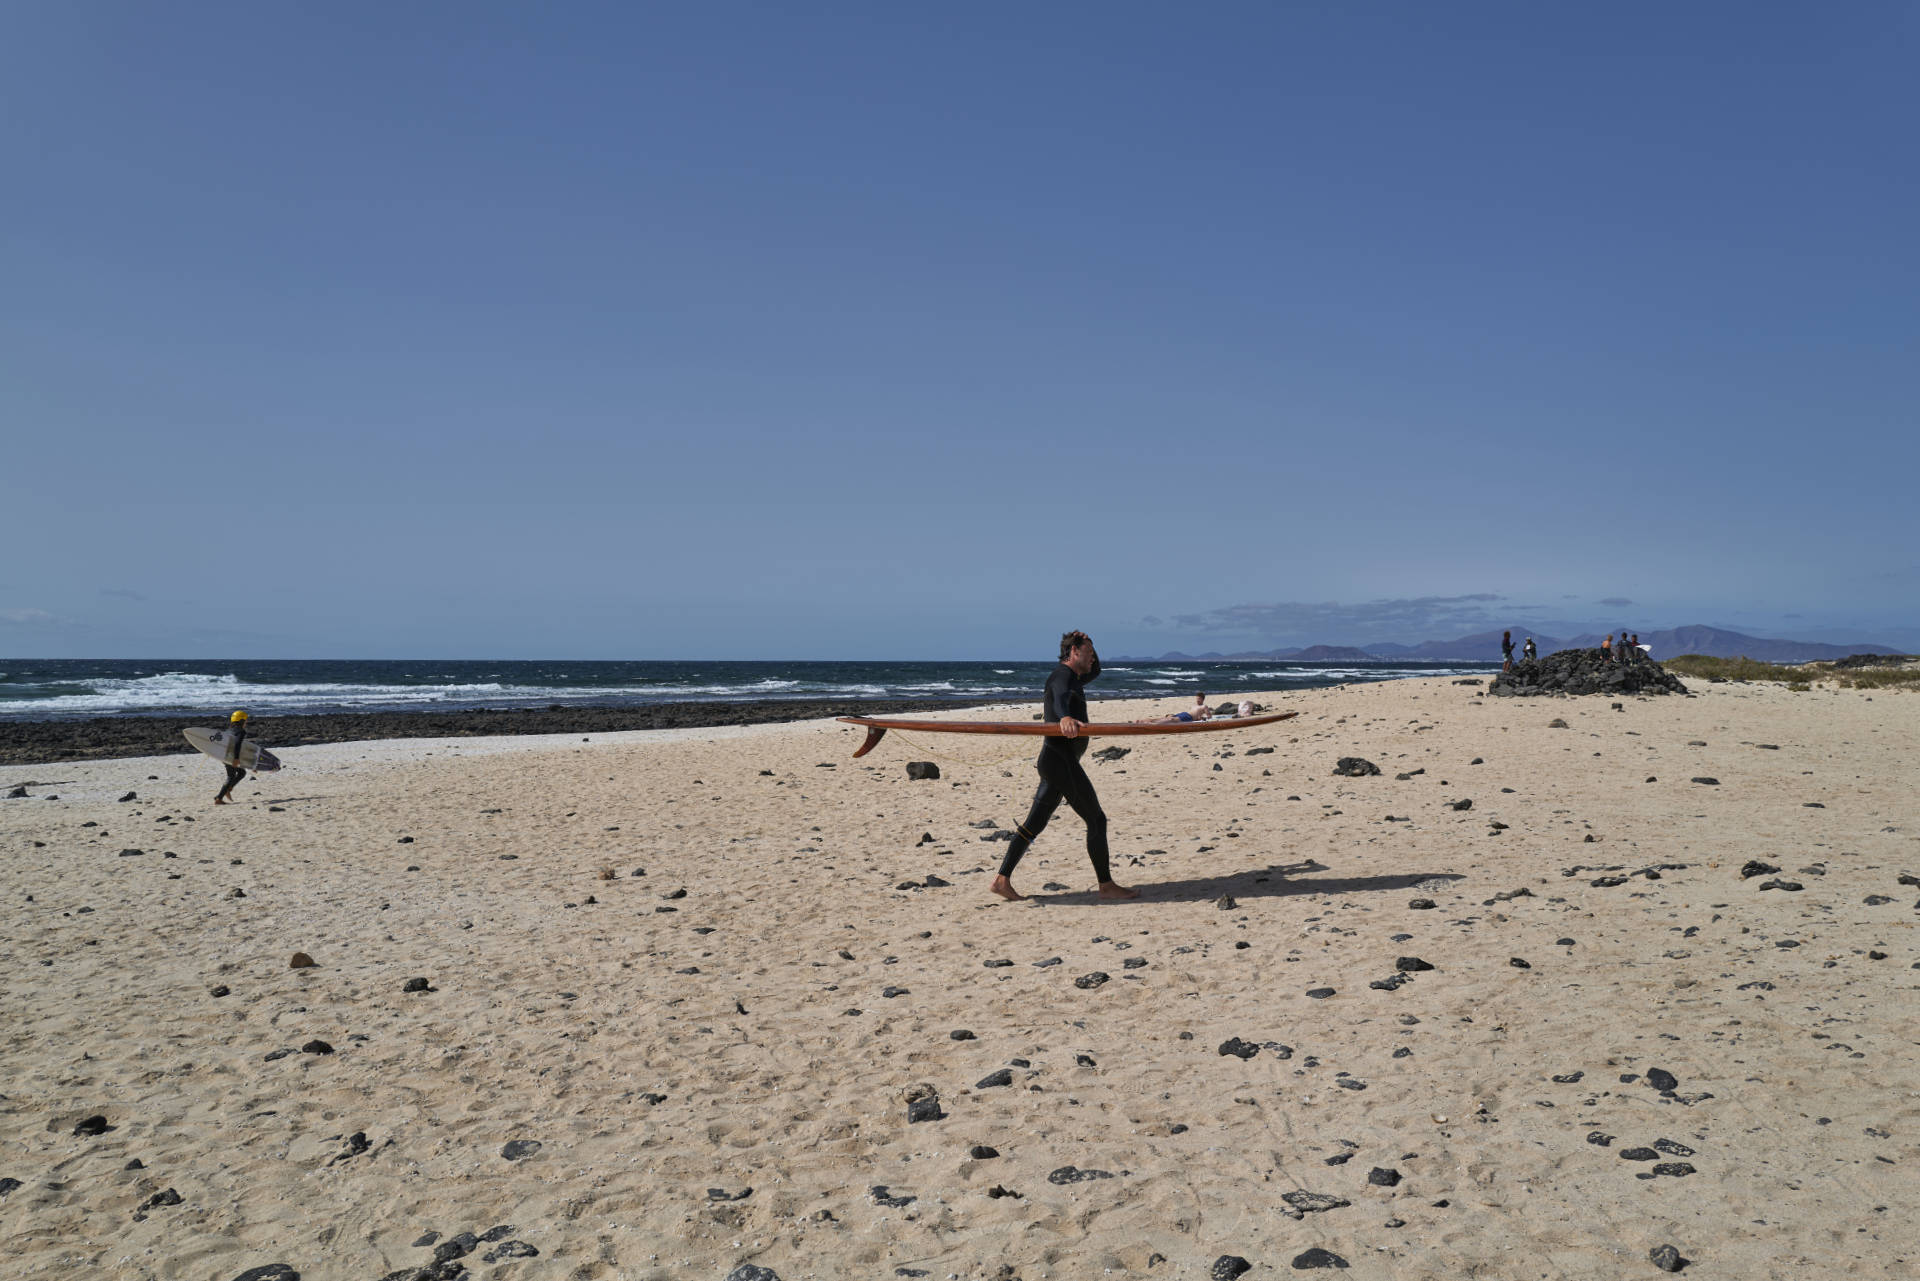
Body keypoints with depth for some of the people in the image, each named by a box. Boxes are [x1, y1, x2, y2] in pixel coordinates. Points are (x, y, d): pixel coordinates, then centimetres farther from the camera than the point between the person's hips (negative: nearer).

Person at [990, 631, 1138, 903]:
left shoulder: (1073, 678, 22)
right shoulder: (1062, 675, -10)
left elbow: (1095, 670, 42)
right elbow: (1061, 697, -33)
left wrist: (1085, 642, 22)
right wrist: (1065, 717, -56)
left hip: (1053, 762, 11)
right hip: (1062, 761, -11)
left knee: (1034, 823, 8)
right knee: (1096, 820, -4)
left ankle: (1002, 880, 6)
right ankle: (1106, 885, 2)